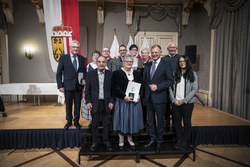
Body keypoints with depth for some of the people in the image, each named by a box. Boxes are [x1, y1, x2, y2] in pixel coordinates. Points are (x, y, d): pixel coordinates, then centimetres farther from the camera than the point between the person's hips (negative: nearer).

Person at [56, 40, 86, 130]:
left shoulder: (82, 58, 7)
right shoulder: (63, 58, -1)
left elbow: (84, 71, 13)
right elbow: (58, 73, -2)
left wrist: (84, 79, -6)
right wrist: (60, 85, -8)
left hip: (78, 86, 2)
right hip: (68, 86, -2)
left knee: (78, 105, 11)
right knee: (68, 105, 11)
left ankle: (76, 121, 29)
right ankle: (69, 121, 30)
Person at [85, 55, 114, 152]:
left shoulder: (110, 74, 1)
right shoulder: (90, 74, 1)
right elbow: (87, 89, 2)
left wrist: (111, 101, -5)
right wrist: (88, 102, -5)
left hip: (107, 103, 0)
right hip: (94, 103, 0)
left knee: (106, 124, 10)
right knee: (95, 124, 11)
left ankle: (106, 141, 28)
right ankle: (95, 142, 28)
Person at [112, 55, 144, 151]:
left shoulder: (137, 74, 13)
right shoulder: (117, 73, 0)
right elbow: (115, 88, -9)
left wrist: (138, 96, -8)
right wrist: (124, 96, -19)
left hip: (135, 101, 4)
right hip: (122, 101, -3)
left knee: (133, 119, 9)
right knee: (122, 120, 3)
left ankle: (130, 139, 29)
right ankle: (121, 141, 21)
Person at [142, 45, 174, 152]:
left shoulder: (166, 65, -4)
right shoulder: (147, 65, 12)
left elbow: (170, 81, -9)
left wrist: (157, 86, -18)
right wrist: (144, 95, 9)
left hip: (159, 97, -5)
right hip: (148, 97, 5)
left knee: (160, 120, 9)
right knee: (150, 120, 13)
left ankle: (159, 142, 25)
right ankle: (152, 139, 29)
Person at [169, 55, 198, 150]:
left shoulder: (192, 74, 2)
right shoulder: (174, 74, 7)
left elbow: (195, 89, -4)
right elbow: (170, 88, 5)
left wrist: (184, 100, -11)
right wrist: (174, 100, -7)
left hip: (187, 103, -1)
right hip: (175, 103, 2)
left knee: (187, 122, 6)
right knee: (177, 122, 7)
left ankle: (185, 142, 21)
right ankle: (179, 140, 22)